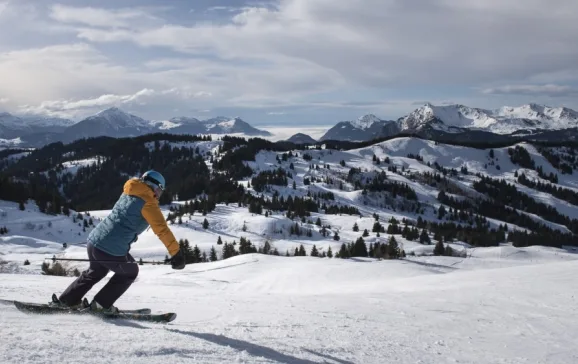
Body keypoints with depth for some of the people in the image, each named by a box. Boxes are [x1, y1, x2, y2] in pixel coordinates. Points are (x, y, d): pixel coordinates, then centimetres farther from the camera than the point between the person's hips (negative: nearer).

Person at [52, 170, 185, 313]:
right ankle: (101, 304, 20)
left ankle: (67, 300, 38)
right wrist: (177, 254, -13)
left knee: (97, 271, 35)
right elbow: (162, 229, -12)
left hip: (93, 241, 7)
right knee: (130, 272, 22)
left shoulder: (127, 194, 16)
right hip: (113, 250, -7)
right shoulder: (148, 202, -7)